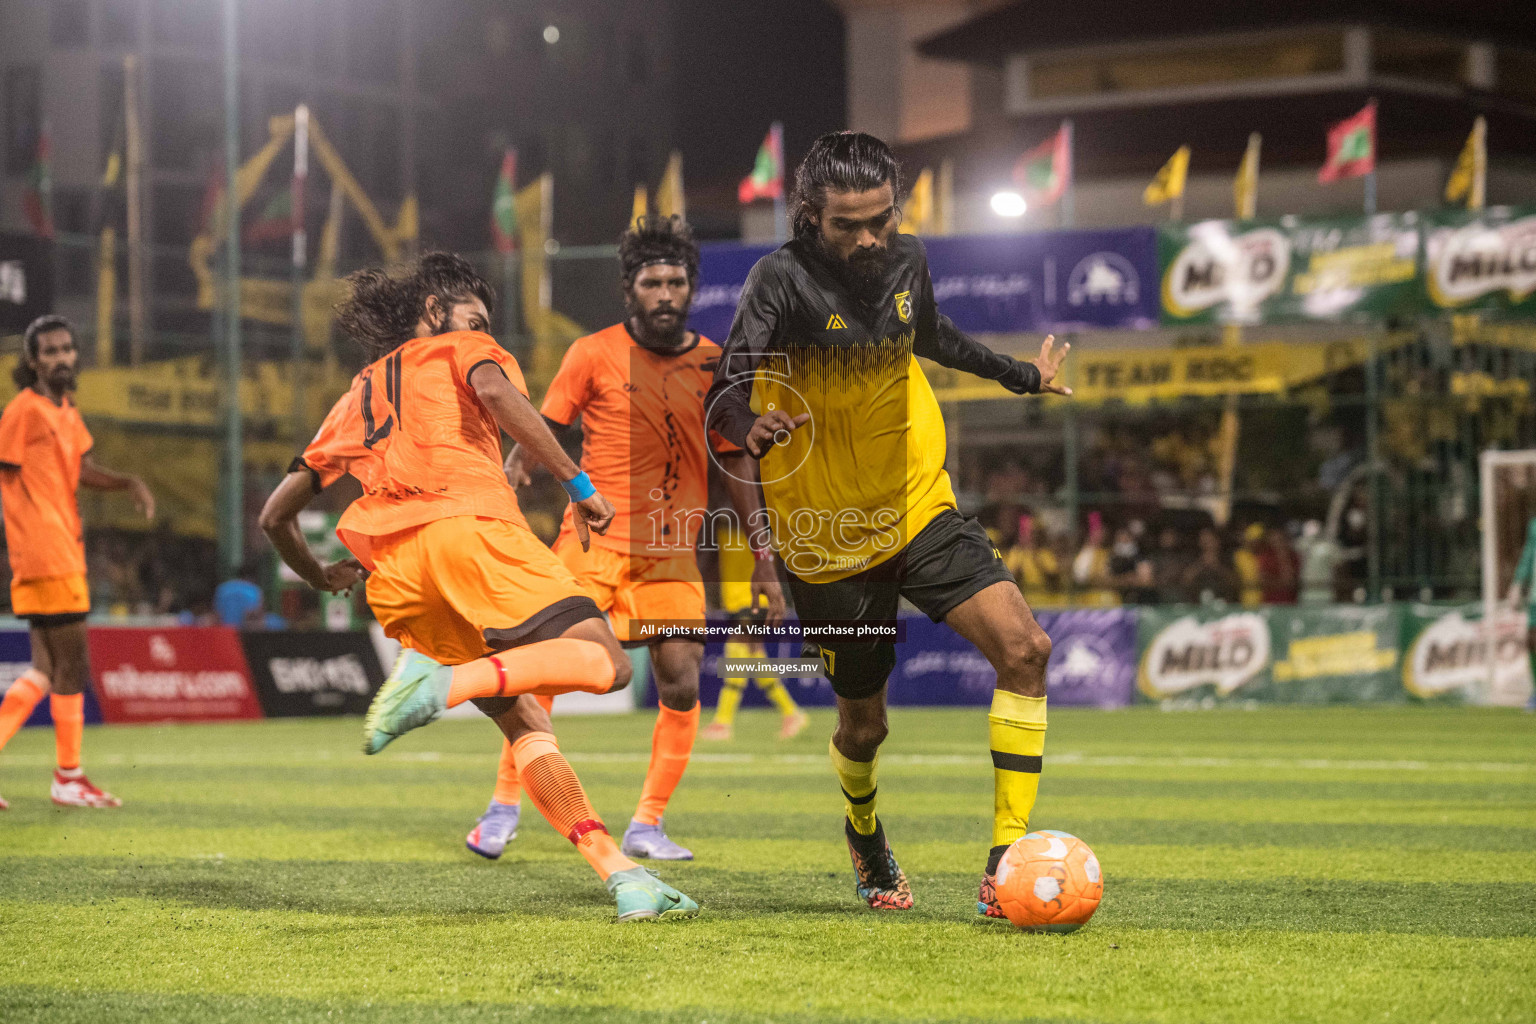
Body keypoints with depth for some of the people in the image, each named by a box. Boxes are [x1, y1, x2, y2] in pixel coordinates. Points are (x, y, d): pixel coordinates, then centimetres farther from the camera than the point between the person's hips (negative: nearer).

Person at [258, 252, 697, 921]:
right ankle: (447, 683, -34)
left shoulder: (355, 397, 37)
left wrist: (322, 579, 54)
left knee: (522, 721, 6)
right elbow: (495, 392, -4)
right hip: (467, 525, -6)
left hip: (392, 571, 6)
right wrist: (578, 484, -3)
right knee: (604, 662, -14)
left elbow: (275, 515, 35)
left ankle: (618, 874, -8)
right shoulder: (461, 350, 23)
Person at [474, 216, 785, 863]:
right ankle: (504, 806, 13)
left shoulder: (715, 365, 5)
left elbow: (735, 465, 12)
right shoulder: (593, 354, -2)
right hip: (593, 542, -2)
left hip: (673, 554, 2)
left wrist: (762, 560, 9)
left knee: (681, 686, -6)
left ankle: (647, 825, 8)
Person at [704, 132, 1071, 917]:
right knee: (864, 722, 7)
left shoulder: (907, 261, -1)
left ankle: (1007, 863, -13)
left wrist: (1023, 376, 35)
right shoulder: (782, 279, -18)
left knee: (1025, 648, -16)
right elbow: (725, 392, -30)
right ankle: (865, 838, 44)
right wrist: (750, 426, -53)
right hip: (830, 539, -4)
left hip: (918, 507, 4)